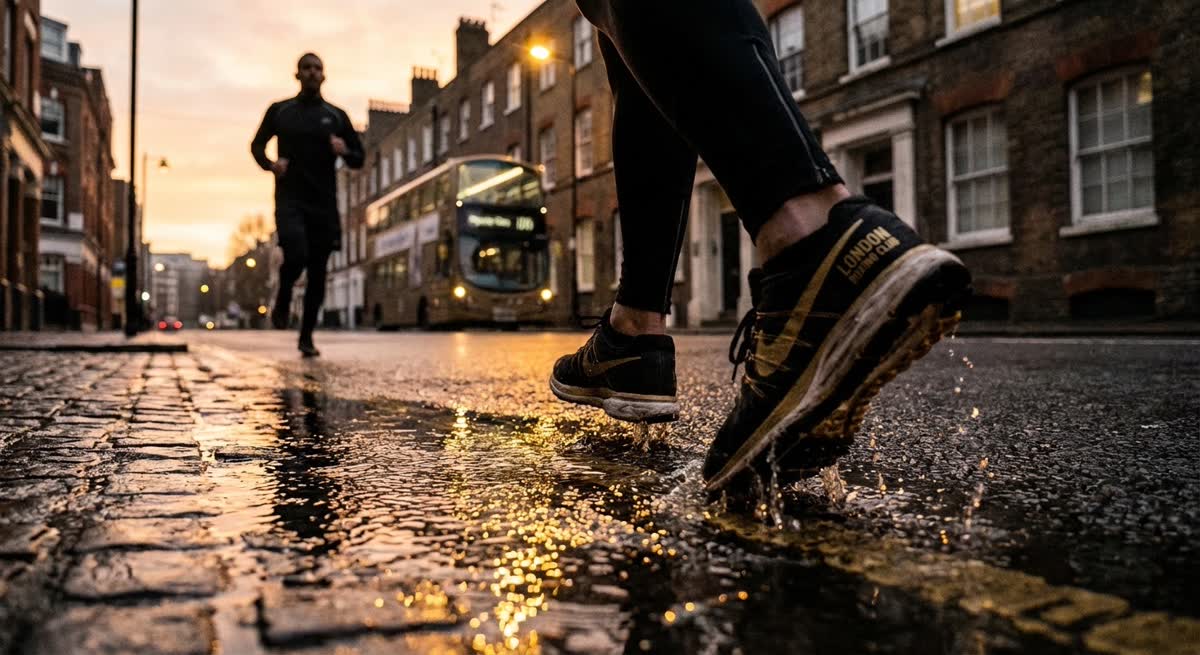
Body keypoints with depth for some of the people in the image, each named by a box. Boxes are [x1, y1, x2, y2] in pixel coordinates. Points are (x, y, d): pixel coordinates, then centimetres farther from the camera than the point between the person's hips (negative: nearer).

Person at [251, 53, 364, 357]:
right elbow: (257, 144, 21)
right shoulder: (280, 111, 10)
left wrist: (344, 151, -10)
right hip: (290, 198, -2)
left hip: (324, 202, 2)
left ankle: (307, 337, 14)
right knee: (296, 255, -24)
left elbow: (358, 160, 13)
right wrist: (269, 164, -1)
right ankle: (283, 300, 9)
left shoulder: (336, 116, 11)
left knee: (318, 271, 2)